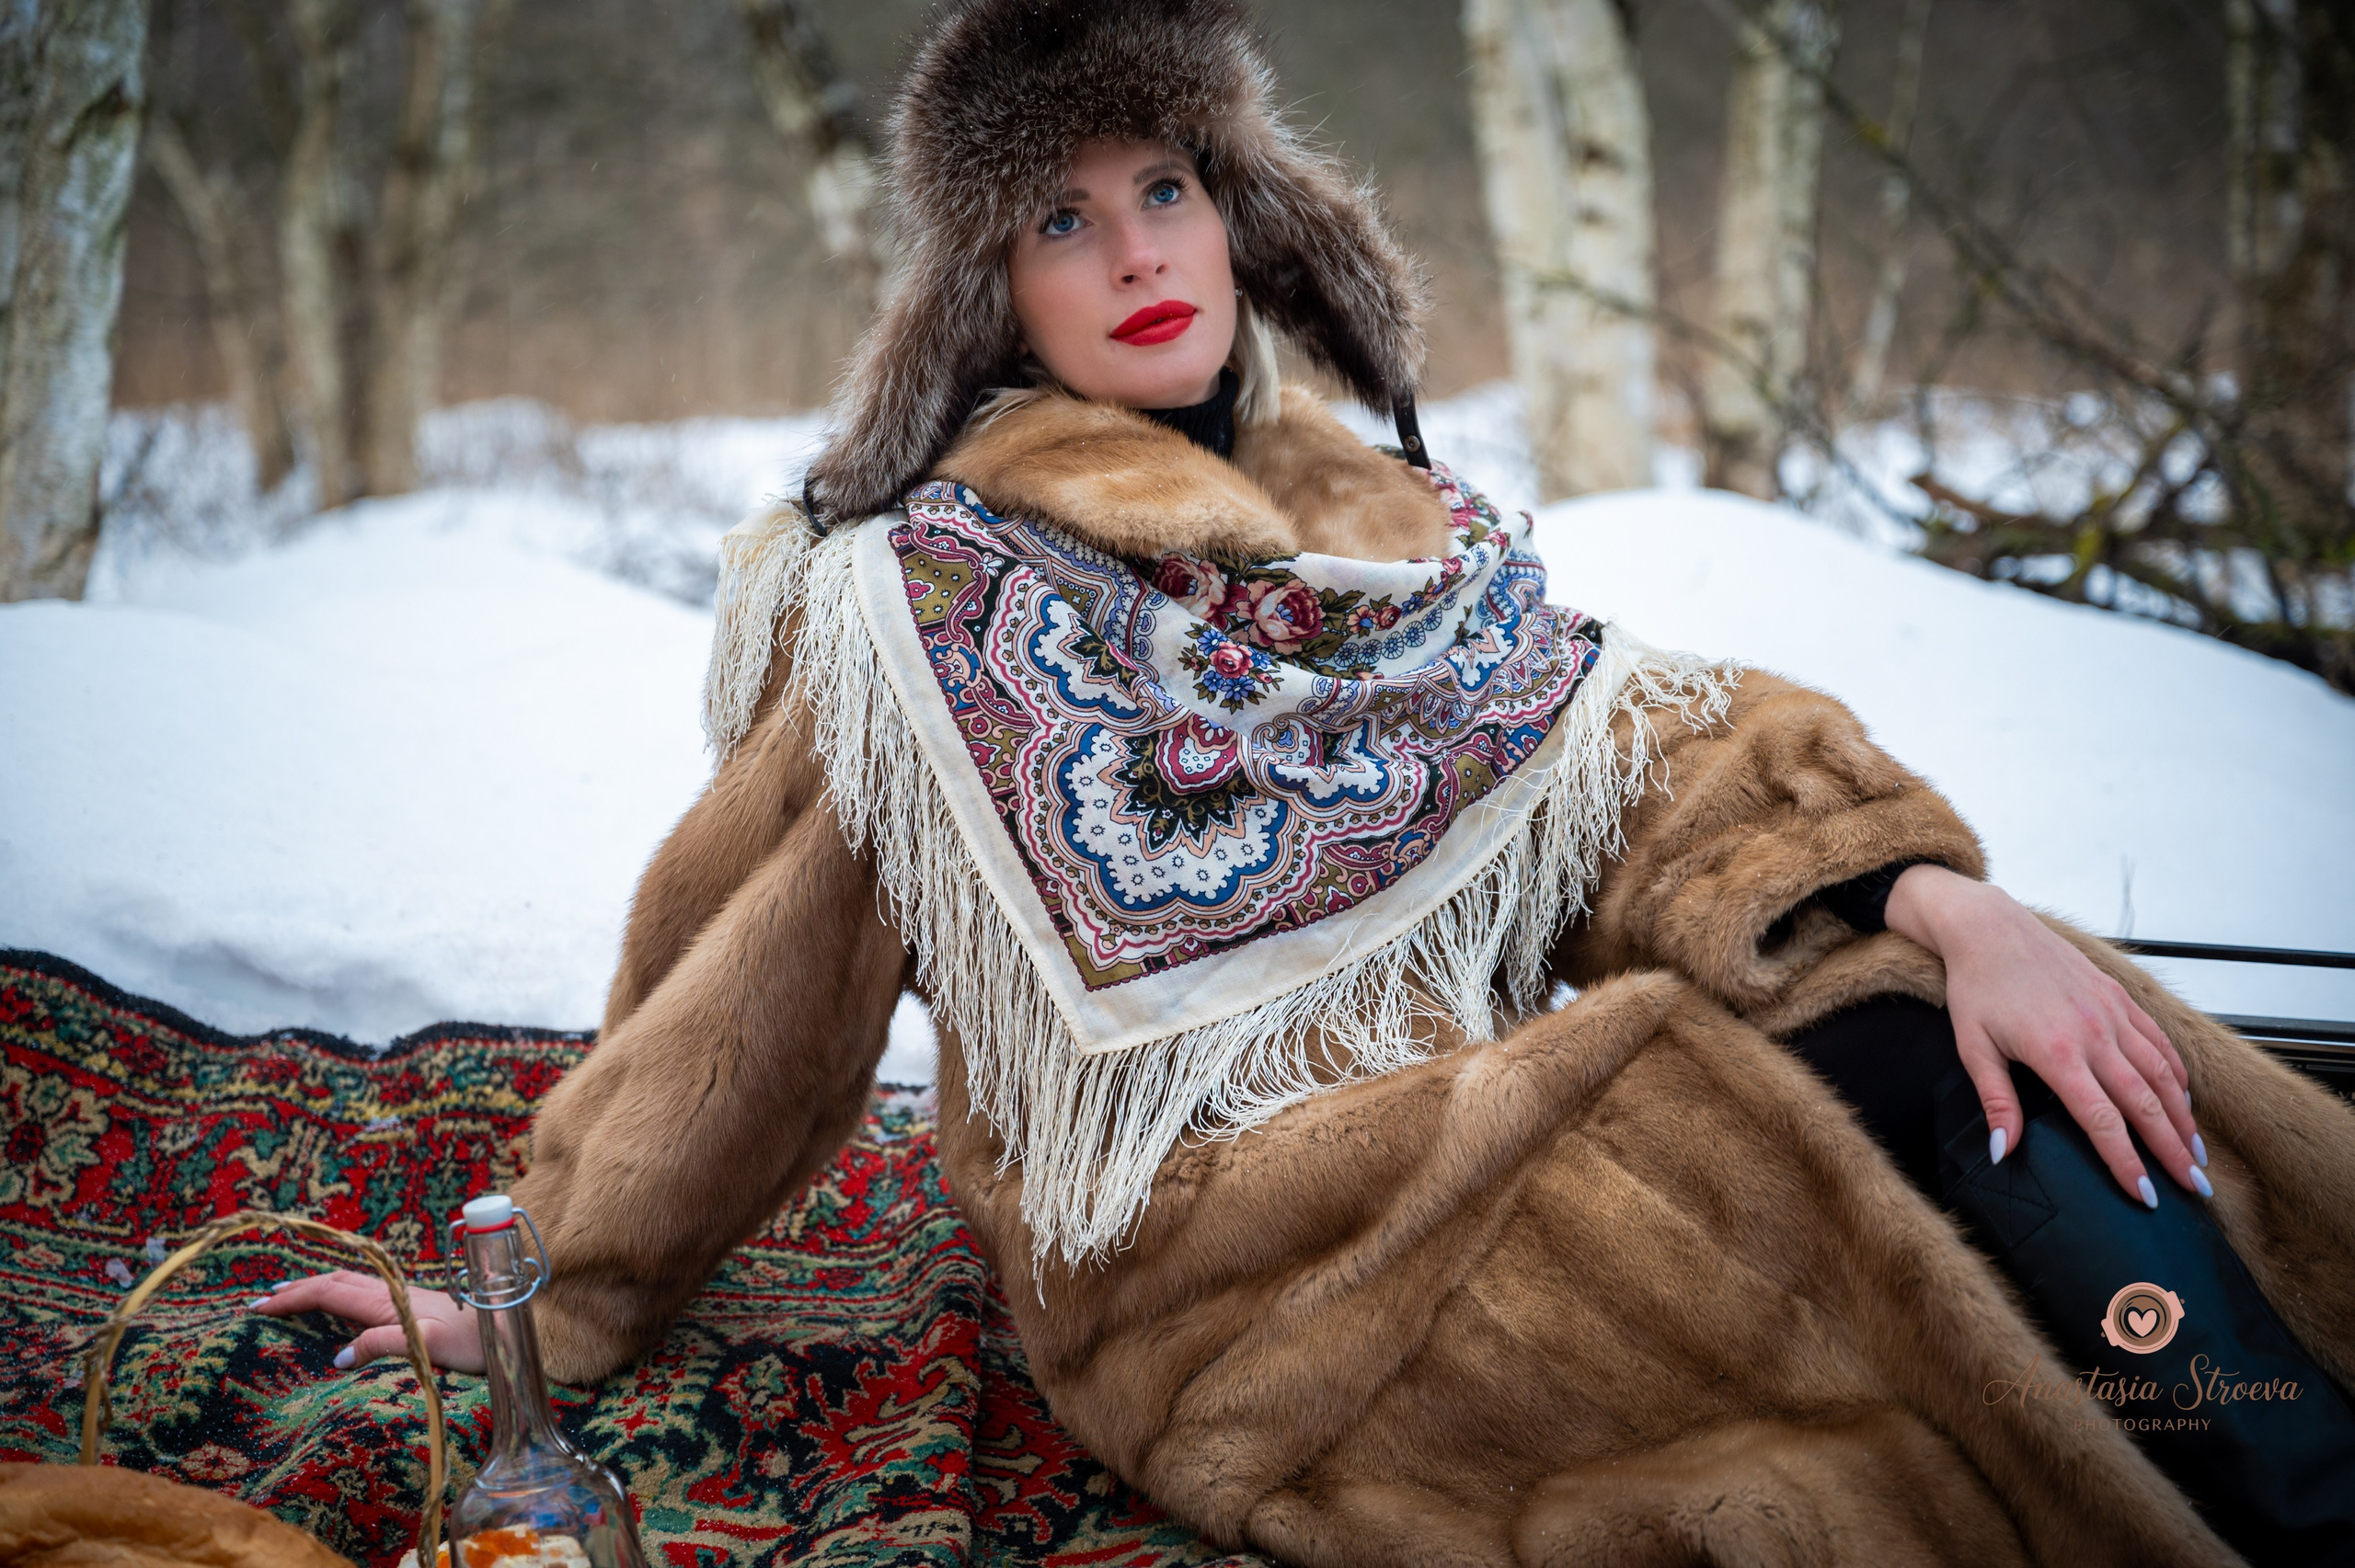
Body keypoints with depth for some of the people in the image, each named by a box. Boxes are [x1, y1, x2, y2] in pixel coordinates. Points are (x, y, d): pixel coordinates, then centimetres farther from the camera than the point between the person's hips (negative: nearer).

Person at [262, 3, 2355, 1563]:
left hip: (1461, 1134, 5)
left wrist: (1940, 898, -15)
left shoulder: (1395, 538, 14)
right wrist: (547, 1293, 11)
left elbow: (1646, 771, 3)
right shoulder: (927, 583, 2)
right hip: (1203, 1244, -5)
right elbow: (746, 970, 7)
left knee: (1925, 1046, -22)